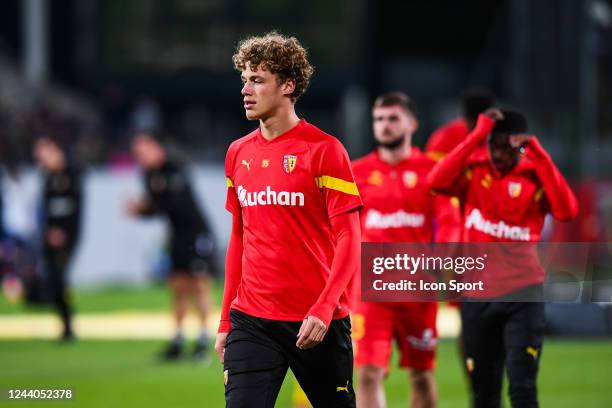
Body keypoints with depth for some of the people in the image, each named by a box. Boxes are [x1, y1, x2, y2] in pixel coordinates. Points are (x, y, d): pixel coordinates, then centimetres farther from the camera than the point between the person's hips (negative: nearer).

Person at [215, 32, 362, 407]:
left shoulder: (324, 149, -7)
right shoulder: (238, 154, 10)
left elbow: (349, 239, -9)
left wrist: (323, 309, -21)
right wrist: (226, 321, 15)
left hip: (317, 323, -4)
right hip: (252, 320, 4)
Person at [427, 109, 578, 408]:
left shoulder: (535, 176, -3)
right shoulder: (473, 171, 1)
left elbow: (566, 211, -20)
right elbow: (437, 181, -20)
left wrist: (540, 158, -22)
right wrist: (477, 136, -20)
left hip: (522, 296, -2)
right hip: (476, 296, 2)